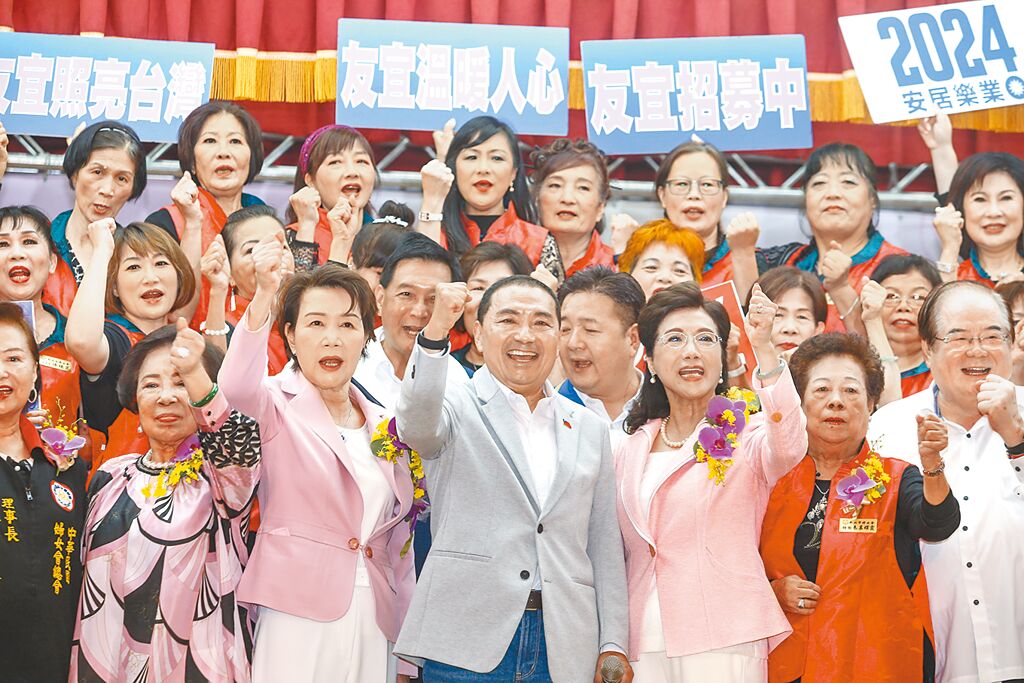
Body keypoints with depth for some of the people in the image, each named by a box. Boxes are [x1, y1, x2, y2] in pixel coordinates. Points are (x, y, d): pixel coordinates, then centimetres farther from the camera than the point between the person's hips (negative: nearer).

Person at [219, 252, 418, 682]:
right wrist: (264, 295, -38)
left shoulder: (384, 425, 13)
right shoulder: (279, 406, 0)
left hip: (375, 629, 5)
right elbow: (236, 388, -26)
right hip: (299, 619, -5)